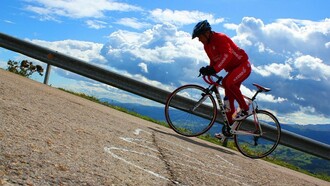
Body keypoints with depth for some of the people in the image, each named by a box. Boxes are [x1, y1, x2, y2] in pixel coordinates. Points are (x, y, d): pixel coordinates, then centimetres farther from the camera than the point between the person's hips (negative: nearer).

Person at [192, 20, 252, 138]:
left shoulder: (220, 38, -21)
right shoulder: (207, 46, 6)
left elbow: (227, 56, -35)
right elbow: (213, 61, 13)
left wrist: (214, 70, -44)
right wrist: (208, 71, -7)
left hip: (243, 65, -9)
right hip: (232, 69, 9)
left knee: (228, 82, -34)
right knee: (229, 99, 4)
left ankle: (245, 109, -20)